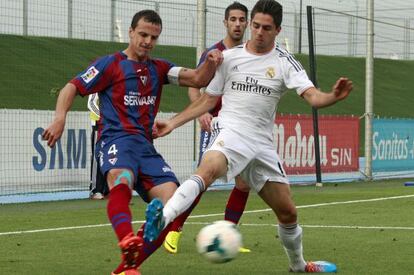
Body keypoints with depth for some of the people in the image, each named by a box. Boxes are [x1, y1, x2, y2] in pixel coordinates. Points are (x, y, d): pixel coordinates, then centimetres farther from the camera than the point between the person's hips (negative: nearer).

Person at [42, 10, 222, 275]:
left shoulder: (159, 68, 20)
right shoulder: (110, 64, 6)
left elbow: (198, 79, 11)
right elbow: (71, 88, 3)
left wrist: (211, 63, -11)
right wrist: (60, 118, -16)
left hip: (146, 146, 6)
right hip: (116, 140, -6)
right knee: (122, 181, -38)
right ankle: (128, 246, -65)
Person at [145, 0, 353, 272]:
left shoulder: (285, 63, 3)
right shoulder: (229, 57, 4)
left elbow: (313, 96, -12)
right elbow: (208, 99, 14)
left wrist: (333, 96, -34)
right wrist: (172, 123, 9)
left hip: (262, 143, 3)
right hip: (230, 132, -2)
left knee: (288, 212, 7)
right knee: (209, 168, -38)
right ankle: (162, 218, -57)